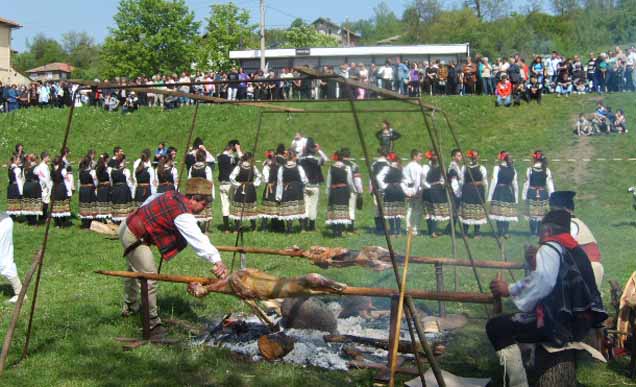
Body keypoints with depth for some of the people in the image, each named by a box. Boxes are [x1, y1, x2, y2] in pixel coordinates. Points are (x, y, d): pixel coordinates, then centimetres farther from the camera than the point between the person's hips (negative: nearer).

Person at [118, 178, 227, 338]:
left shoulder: (174, 196, 0)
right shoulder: (183, 215, -27)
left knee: (134, 270, 29)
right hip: (135, 237, -11)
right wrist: (216, 261, -47)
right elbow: (196, 239, -39)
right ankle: (152, 325, -1)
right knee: (149, 278, -10)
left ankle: (130, 307, 52)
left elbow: (152, 199, 17)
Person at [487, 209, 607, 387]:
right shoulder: (577, 250, 19)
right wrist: (537, 265, 19)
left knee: (496, 327, -8)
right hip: (582, 323, 10)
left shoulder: (550, 248, -7)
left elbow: (542, 284, -23)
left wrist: (509, 290, -12)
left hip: (560, 323, -10)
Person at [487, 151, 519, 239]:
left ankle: (500, 232, 2)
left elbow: (494, 182, -9)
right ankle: (506, 232, 5)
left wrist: (490, 196, -5)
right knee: (507, 212, 8)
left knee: (498, 212, 2)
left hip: (499, 192, -3)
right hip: (509, 192, 4)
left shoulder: (497, 168, -7)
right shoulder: (512, 169, 6)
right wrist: (516, 198, 15)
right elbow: (515, 184, 9)